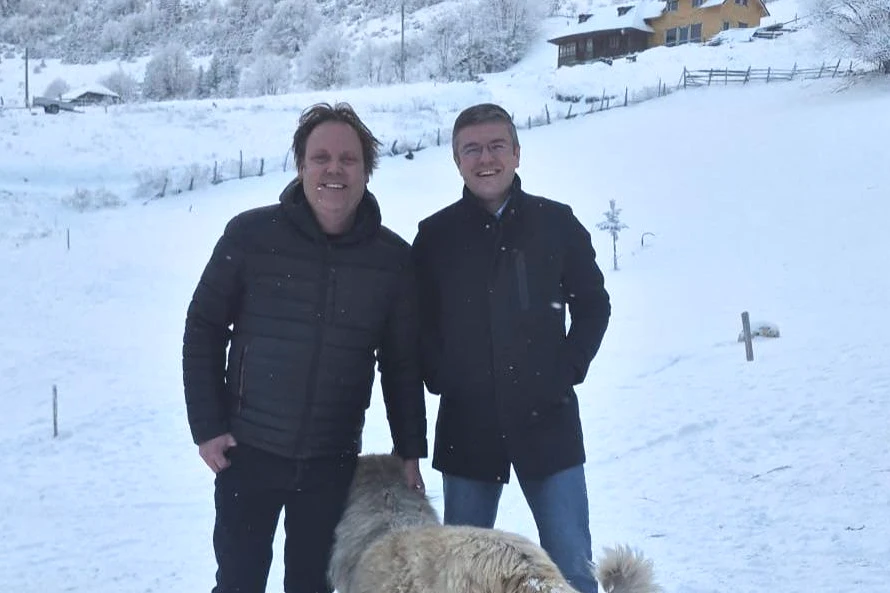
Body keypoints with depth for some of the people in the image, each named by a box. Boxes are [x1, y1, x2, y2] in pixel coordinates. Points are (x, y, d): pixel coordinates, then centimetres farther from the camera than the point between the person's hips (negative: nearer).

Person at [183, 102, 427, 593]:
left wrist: (409, 450, 6)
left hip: (332, 461, 2)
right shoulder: (251, 234, -8)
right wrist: (207, 426, -4)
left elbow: (402, 364, 6)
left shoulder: (393, 257, -2)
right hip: (248, 452, -1)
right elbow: (203, 328, -1)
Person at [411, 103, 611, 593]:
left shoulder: (555, 223, 1)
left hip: (546, 419, -1)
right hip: (466, 425, 1)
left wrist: (568, 370, -1)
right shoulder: (436, 235, 2)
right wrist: (439, 378, -3)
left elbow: (592, 305, 9)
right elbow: (418, 321, 9)